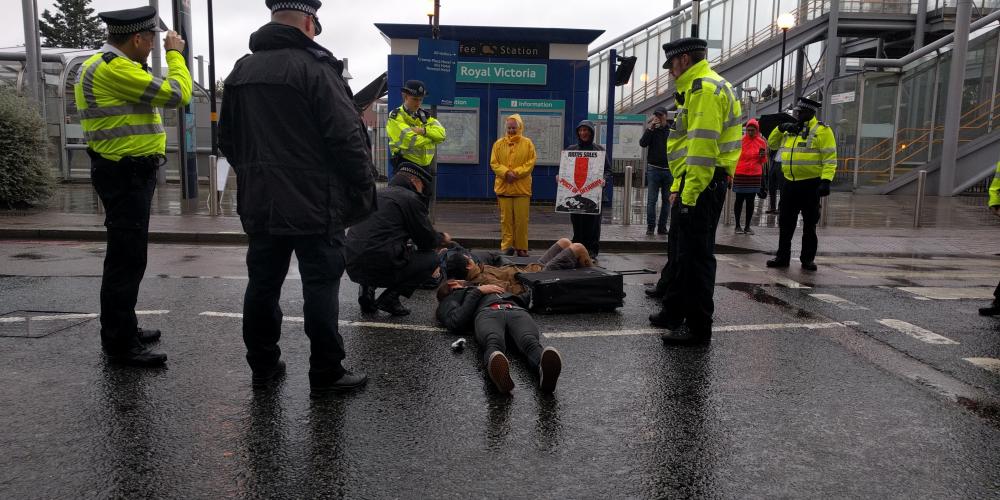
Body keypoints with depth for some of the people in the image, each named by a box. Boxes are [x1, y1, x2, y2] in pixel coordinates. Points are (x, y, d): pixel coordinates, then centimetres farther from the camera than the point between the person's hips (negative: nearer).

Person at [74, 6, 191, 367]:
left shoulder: (107, 65, 16)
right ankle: (120, 345, 1)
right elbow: (177, 94, -18)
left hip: (126, 173, 11)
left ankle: (123, 330, 30)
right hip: (125, 176, -11)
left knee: (127, 257, 18)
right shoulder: (113, 68, -19)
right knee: (127, 260, -7)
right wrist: (174, 52, -5)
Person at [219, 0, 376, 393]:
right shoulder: (315, 67, -12)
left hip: (259, 205, 7)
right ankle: (326, 373, 7)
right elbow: (346, 137, -16)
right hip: (315, 206, -7)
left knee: (263, 284, 13)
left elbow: (227, 141, 18)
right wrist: (365, 187, -5)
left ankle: (263, 365, 24)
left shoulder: (240, 71, 11)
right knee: (320, 287, 1)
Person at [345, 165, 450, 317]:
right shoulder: (411, 199, -2)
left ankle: (367, 287, 13)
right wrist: (442, 239, 25)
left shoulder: (378, 193, 22)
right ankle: (390, 298, 1)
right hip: (380, 267, -8)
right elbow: (428, 240, 1)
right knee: (431, 258, 9)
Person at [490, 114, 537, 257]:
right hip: (503, 187, 1)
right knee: (506, 219, 2)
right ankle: (507, 246, 9)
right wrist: (506, 172, -13)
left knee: (521, 219, 0)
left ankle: (521, 247, 9)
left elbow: (531, 163, -2)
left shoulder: (527, 143, 5)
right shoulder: (499, 143, 8)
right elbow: (494, 162, 3)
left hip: (522, 188, -1)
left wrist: (516, 173, -13)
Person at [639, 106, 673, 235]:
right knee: (651, 200, -4)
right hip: (653, 169, -1)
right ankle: (650, 226, 1)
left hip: (669, 170, 2)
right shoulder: (651, 129, 5)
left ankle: (662, 227, 12)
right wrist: (650, 128, -16)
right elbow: (643, 143, -10)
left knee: (667, 200, 5)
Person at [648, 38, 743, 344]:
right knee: (685, 251, 17)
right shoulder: (696, 89, 22)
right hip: (693, 185, 11)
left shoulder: (705, 88, -12)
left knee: (696, 256, -6)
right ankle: (674, 312, 29)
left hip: (702, 186, -11)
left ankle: (698, 327, 1)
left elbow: (703, 146, -22)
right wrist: (679, 187, 22)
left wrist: (690, 193, -23)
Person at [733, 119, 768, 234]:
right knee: (739, 200, 2)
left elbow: (763, 161, 14)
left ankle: (747, 226, 10)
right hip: (740, 174, -2)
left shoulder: (762, 142, 6)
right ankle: (738, 225, 9)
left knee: (750, 201, 5)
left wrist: (763, 155, -8)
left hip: (755, 175, 2)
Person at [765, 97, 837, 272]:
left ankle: (808, 259, 14)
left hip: (810, 184, -6)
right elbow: (772, 144, 19)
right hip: (789, 183, 6)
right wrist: (781, 128, 2)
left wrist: (826, 180, -21)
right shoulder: (791, 130, 13)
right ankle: (782, 256, 18)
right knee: (785, 223, 9)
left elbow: (830, 158, -11)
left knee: (809, 224, 5)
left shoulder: (821, 131, -6)